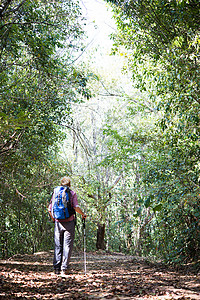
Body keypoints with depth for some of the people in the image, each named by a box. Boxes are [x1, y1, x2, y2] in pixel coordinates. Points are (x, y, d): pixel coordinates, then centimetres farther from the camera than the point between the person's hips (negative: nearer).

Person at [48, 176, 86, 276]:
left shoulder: (55, 192, 8)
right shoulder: (72, 193, 0)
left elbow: (50, 209, 6)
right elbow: (76, 207, -11)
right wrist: (83, 214, 6)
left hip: (58, 222, 3)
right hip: (69, 222, -3)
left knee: (58, 245, 8)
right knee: (67, 245, 1)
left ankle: (57, 268, 7)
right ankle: (64, 269, -2)